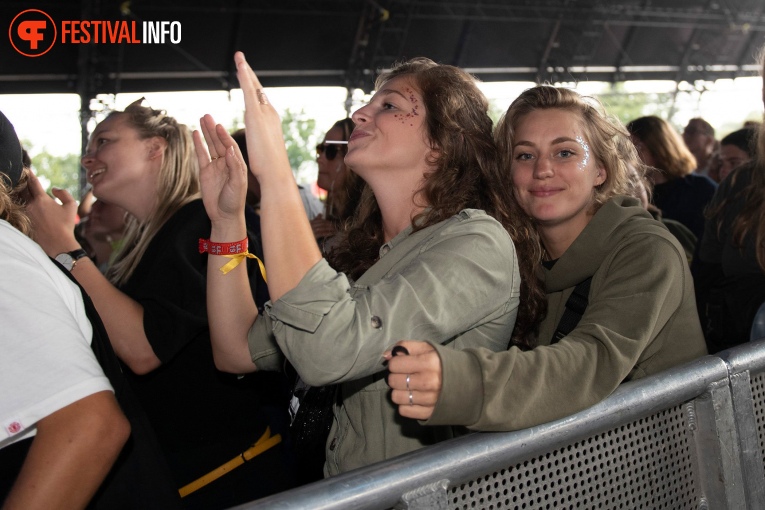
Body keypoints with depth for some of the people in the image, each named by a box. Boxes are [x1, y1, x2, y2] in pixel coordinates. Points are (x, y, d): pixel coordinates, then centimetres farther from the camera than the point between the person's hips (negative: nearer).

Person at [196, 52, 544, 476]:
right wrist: (227, 218, -3)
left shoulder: (479, 242, -14)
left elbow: (327, 352, -28)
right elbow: (239, 353, 4)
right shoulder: (360, 250, 7)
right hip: (336, 490, 5)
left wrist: (274, 172, -25)